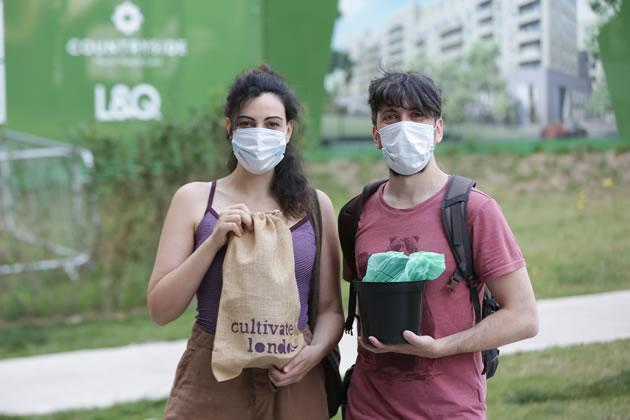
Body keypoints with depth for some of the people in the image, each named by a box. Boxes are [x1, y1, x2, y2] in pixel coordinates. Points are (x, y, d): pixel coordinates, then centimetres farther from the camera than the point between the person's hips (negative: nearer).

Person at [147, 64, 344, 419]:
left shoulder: (315, 206, 3)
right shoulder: (194, 199, -1)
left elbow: (330, 308, 7)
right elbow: (161, 310, -4)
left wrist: (316, 350, -13)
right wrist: (213, 241, -15)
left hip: (294, 387, 1)